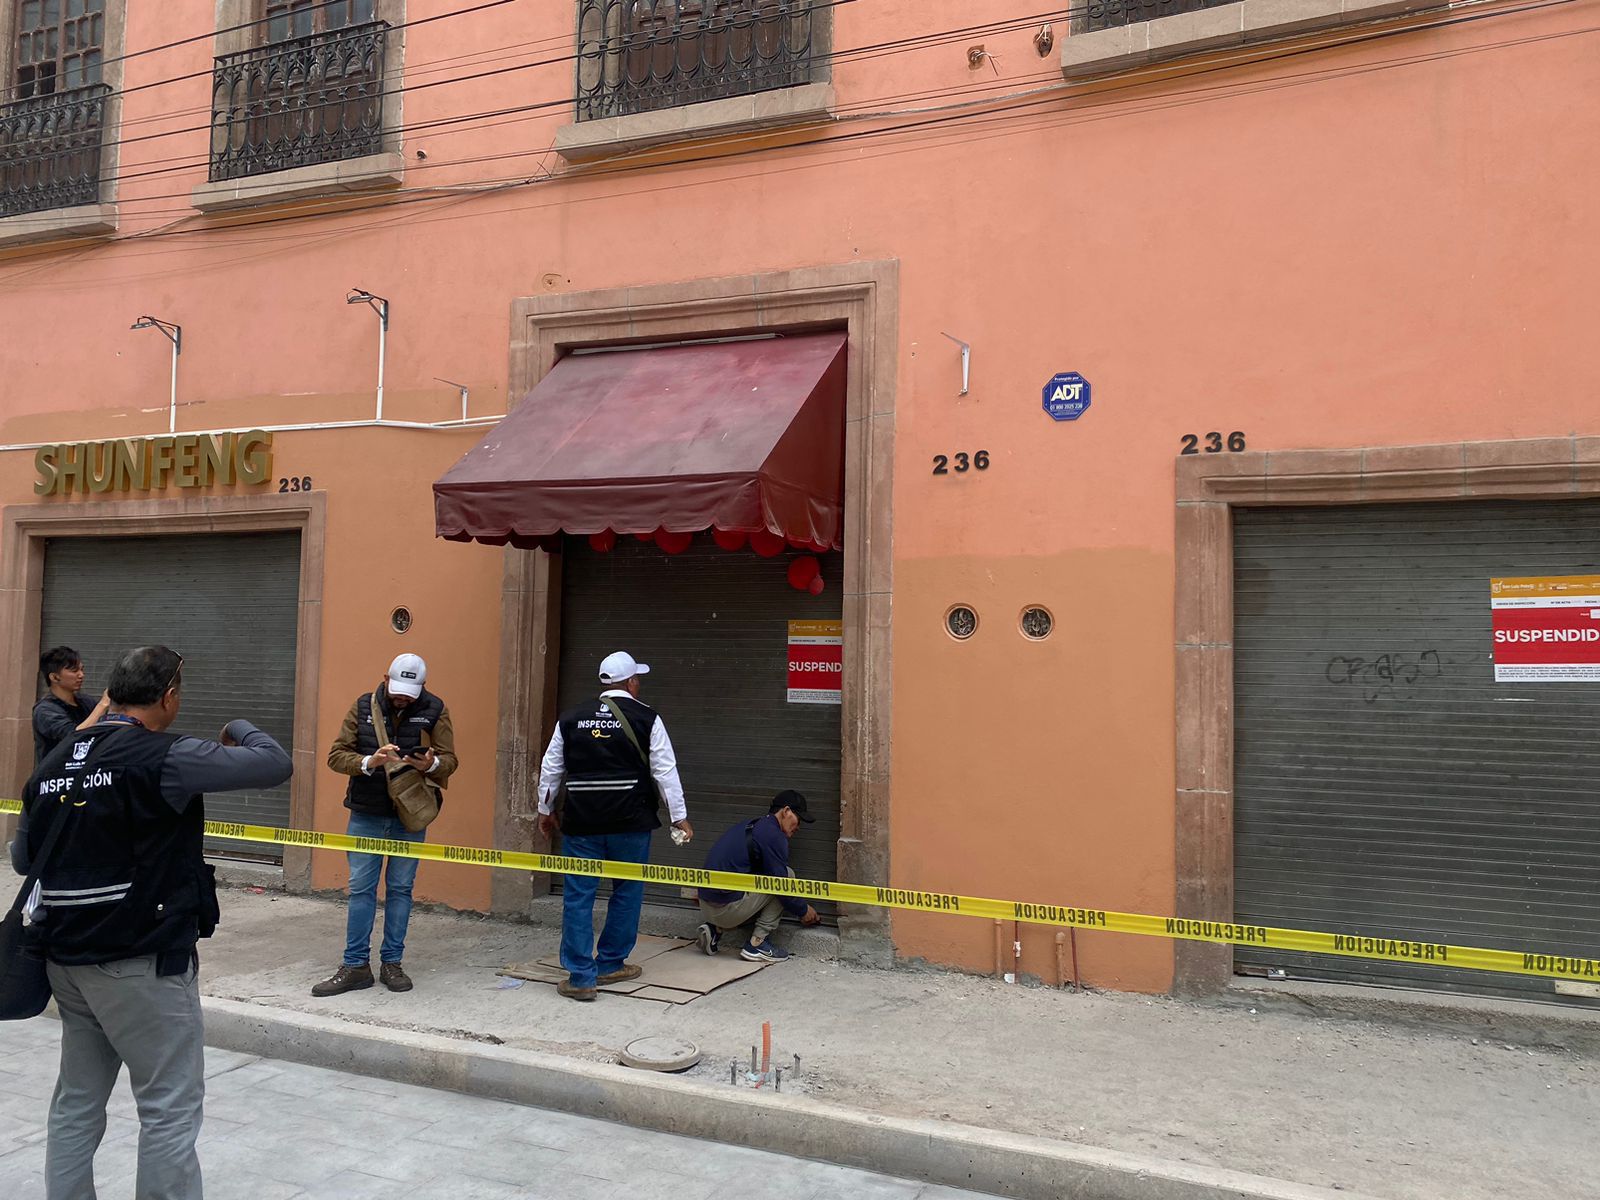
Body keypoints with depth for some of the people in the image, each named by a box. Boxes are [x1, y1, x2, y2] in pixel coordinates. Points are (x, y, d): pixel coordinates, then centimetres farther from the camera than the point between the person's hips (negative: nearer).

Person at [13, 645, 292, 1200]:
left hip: (68, 956, 8)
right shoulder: (164, 756, -17)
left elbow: (21, 856, 14)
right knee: (171, 1108, 3)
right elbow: (275, 764, -16)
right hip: (143, 961, -7)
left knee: (77, 1101, 18)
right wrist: (239, 729, 4)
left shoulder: (53, 762, 6)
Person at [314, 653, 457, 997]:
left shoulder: (435, 711, -4)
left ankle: (392, 962, 18)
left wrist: (432, 764, -27)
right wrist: (368, 762, -23)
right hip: (366, 814, 0)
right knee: (361, 888, 3)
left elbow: (449, 759, -3)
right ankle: (356, 965, 12)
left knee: (400, 888, 8)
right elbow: (336, 755, -4)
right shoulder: (362, 707, -2)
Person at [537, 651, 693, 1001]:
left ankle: (581, 977, 6)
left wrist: (545, 810, 26)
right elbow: (665, 771, -4)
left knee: (578, 896, 6)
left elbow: (551, 768, 13)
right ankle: (610, 965, 23)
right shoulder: (646, 718, -3)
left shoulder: (571, 719, 6)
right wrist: (679, 817, 3)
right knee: (627, 892, 15)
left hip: (581, 823, 2)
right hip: (629, 822, -2)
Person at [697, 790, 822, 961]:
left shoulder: (749, 825, 20)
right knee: (787, 875, 3)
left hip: (706, 906, 9)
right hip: (727, 907, -9)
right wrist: (803, 910, 12)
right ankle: (757, 944, 1)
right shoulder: (774, 836, -9)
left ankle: (715, 929, 11)